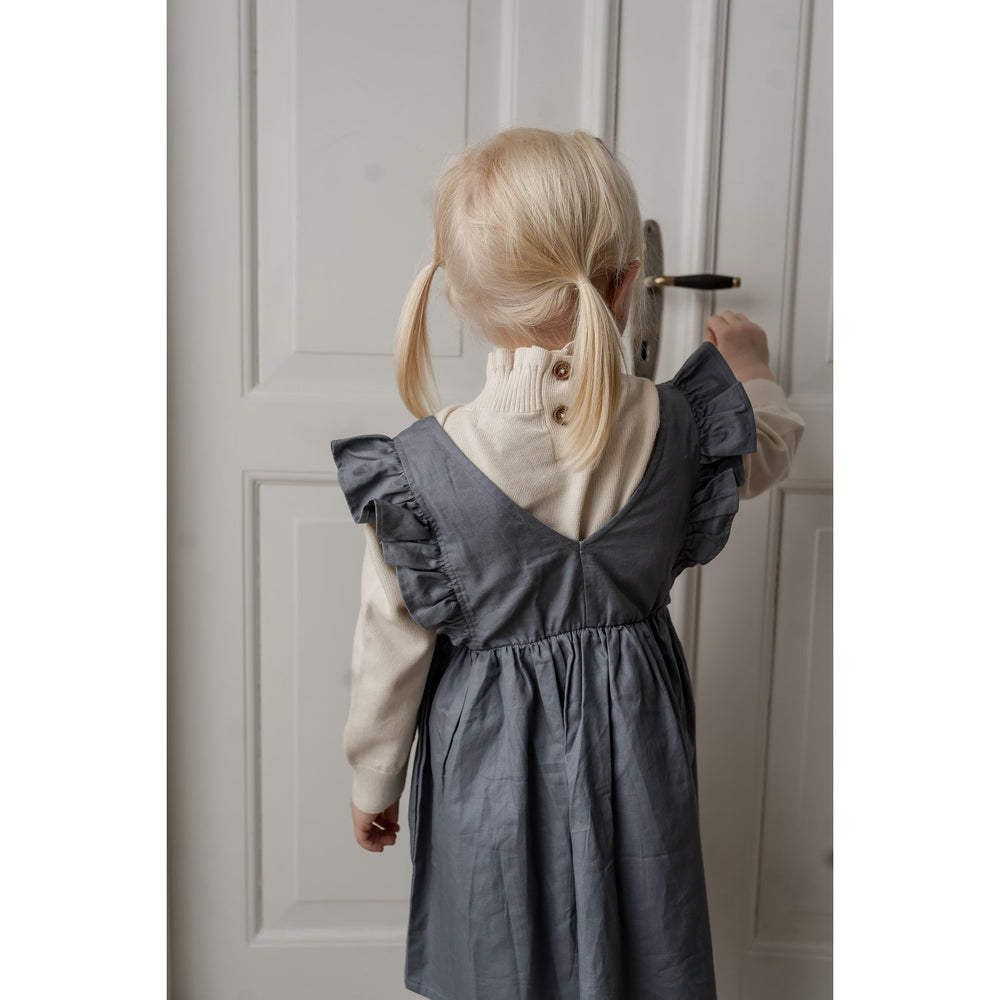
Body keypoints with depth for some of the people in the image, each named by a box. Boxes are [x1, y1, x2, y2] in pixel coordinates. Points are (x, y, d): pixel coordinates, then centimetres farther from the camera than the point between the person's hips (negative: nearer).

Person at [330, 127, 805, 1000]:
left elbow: (394, 645, -12)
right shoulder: (677, 427, -15)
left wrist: (373, 781, 5)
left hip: (489, 762, -1)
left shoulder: (422, 466, -22)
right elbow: (766, 456, 9)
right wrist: (750, 371, 28)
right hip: (633, 744, 2)